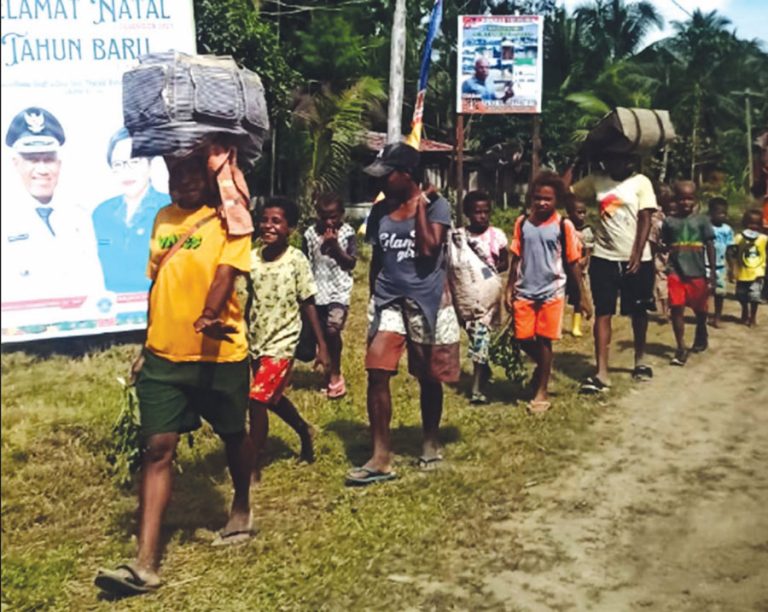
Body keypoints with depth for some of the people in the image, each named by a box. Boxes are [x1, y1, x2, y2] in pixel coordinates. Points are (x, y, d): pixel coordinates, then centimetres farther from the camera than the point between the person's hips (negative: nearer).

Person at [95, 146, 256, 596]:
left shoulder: (228, 219, -5)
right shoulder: (163, 219, 12)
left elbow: (226, 273, -21)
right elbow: (157, 285, 17)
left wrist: (209, 317, -40)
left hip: (219, 352, -4)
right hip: (164, 353, 4)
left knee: (233, 435, 14)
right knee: (158, 448, -2)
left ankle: (242, 508, 43)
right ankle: (145, 563, -2)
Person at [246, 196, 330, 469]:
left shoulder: (296, 260, -12)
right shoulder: (252, 257, -2)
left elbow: (308, 304, -7)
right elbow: (251, 301, 4)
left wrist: (322, 345, -7)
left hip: (281, 343, -5)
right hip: (255, 342, 5)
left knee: (257, 399, -12)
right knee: (272, 398, 21)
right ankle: (305, 431, 49)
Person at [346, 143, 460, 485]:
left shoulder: (435, 205, -7)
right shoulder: (381, 210, 7)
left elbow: (428, 249, -21)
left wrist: (420, 205, -15)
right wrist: (373, 299, 16)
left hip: (427, 300, -3)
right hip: (388, 300, 4)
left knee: (428, 377, 9)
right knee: (377, 372, -10)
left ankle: (430, 442, 31)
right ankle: (381, 458, -6)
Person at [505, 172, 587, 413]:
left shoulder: (563, 226, -6)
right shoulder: (522, 223, 2)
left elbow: (573, 263, -1)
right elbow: (516, 259, 7)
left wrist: (582, 296, 0)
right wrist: (509, 289, 5)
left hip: (551, 292, -3)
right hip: (524, 291, 3)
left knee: (543, 340, 3)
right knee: (523, 338, 5)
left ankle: (542, 392, 15)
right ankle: (544, 366, 36)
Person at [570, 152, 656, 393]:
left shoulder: (641, 182, -3)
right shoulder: (596, 180, 5)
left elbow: (645, 220, -7)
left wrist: (637, 254, -14)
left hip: (635, 258, -1)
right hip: (604, 258, 1)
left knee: (638, 311, 13)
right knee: (603, 312, -5)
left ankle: (640, 360, 35)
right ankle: (601, 373, -7)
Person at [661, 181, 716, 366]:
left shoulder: (702, 220, 1)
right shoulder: (669, 222, 2)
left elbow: (710, 246, 2)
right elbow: (664, 246, 8)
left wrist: (713, 271, -1)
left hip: (697, 272, 1)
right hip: (676, 272, 0)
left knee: (700, 309, 15)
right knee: (676, 309, -8)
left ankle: (701, 336, 43)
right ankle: (681, 349, -3)